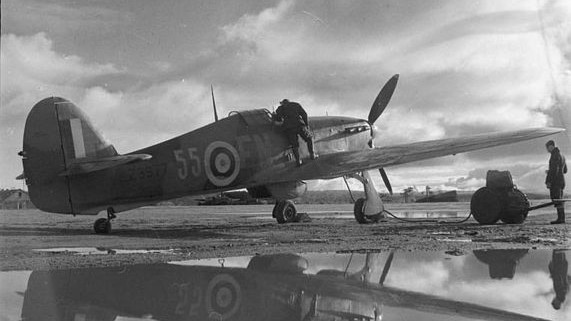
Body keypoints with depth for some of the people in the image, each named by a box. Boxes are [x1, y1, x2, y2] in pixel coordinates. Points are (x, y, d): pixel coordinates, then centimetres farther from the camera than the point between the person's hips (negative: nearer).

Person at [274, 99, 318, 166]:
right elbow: (304, 114, 12)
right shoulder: (296, 104, 24)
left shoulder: (281, 107, 19)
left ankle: (298, 160, 0)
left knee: (295, 144, 10)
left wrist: (282, 120, 24)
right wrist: (307, 125, 14)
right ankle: (312, 155, 13)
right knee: (309, 139, 20)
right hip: (299, 125, 0)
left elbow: (277, 118, 3)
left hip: (288, 127, 0)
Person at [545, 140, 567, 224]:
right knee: (559, 201, 10)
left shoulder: (555, 155, -11)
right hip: (561, 180, 10)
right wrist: (550, 172, 26)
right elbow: (565, 170, 26)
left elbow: (554, 169, -20)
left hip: (555, 181, -10)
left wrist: (548, 181, -20)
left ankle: (560, 218, -14)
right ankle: (562, 218, 10)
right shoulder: (561, 156, 20)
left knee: (557, 200, -11)